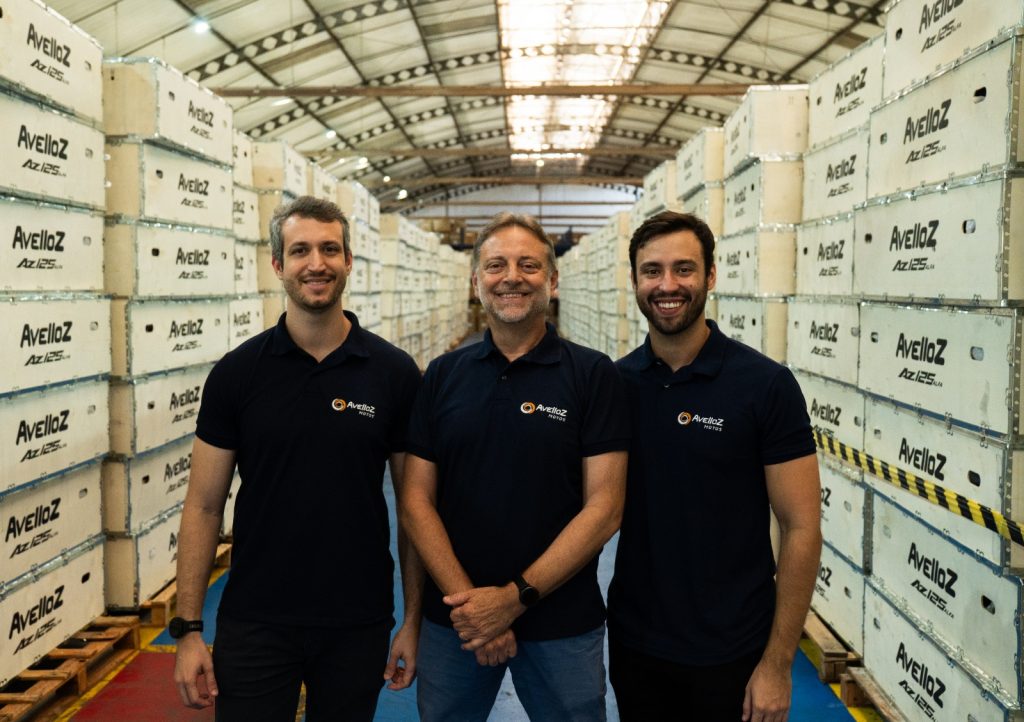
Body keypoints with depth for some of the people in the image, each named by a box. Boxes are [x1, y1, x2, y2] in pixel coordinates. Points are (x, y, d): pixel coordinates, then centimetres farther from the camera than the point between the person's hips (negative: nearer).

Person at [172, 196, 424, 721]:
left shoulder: (395, 373, -4)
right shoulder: (237, 372, -4)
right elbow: (204, 506, -1)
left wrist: (414, 618, 0)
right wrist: (188, 630, -4)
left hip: (359, 625, 1)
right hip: (254, 624, 0)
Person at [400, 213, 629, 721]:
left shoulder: (593, 374, -6)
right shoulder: (442, 375, 2)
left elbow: (604, 507, -10)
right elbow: (416, 501, -1)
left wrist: (515, 597, -16)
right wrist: (467, 600, -12)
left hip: (564, 624, -2)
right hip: (453, 621, 2)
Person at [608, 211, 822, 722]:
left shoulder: (766, 384, -11)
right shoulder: (614, 383, -1)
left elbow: (801, 530, -10)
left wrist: (777, 664, -11)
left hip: (732, 656, -3)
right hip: (633, 645, 3)